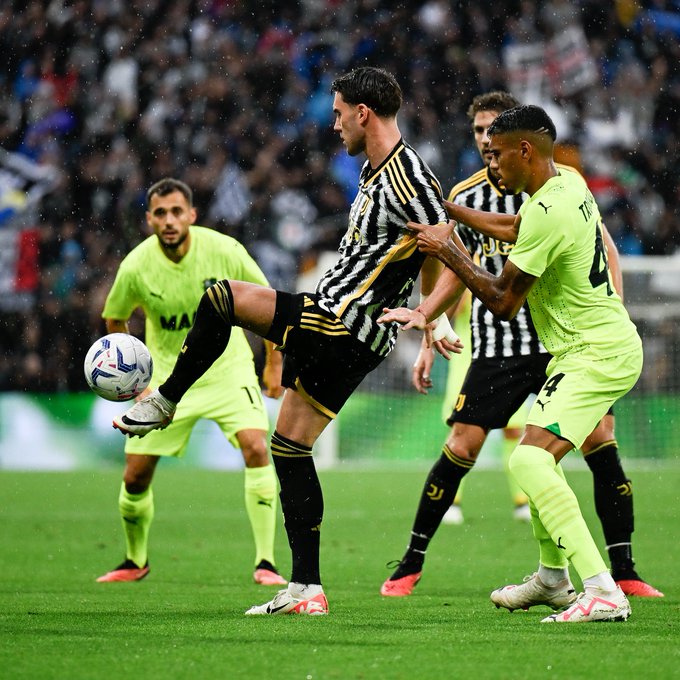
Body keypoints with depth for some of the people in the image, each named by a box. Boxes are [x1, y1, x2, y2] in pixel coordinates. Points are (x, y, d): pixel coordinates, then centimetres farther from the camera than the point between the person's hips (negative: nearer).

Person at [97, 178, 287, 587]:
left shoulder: (224, 251, -18)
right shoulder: (136, 268, -17)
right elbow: (115, 318, 5)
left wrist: (274, 363, 2)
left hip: (228, 367, -1)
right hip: (167, 376, 1)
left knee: (256, 448, -24)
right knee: (135, 477, 0)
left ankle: (266, 564, -18)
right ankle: (136, 562, 28)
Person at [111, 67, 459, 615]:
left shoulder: (409, 178, -16)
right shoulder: (375, 169, 15)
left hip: (336, 326, -10)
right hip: (345, 342, 10)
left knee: (220, 298, -9)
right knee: (289, 448, 10)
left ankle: (164, 402, 8)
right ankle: (307, 589, 10)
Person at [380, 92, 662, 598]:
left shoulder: (562, 182, -2)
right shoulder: (465, 196, 5)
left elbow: (605, 253, 4)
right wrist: (429, 344, 13)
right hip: (496, 344, 1)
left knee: (601, 442, -10)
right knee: (461, 446, -6)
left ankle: (624, 572, -1)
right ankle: (411, 565, 7)